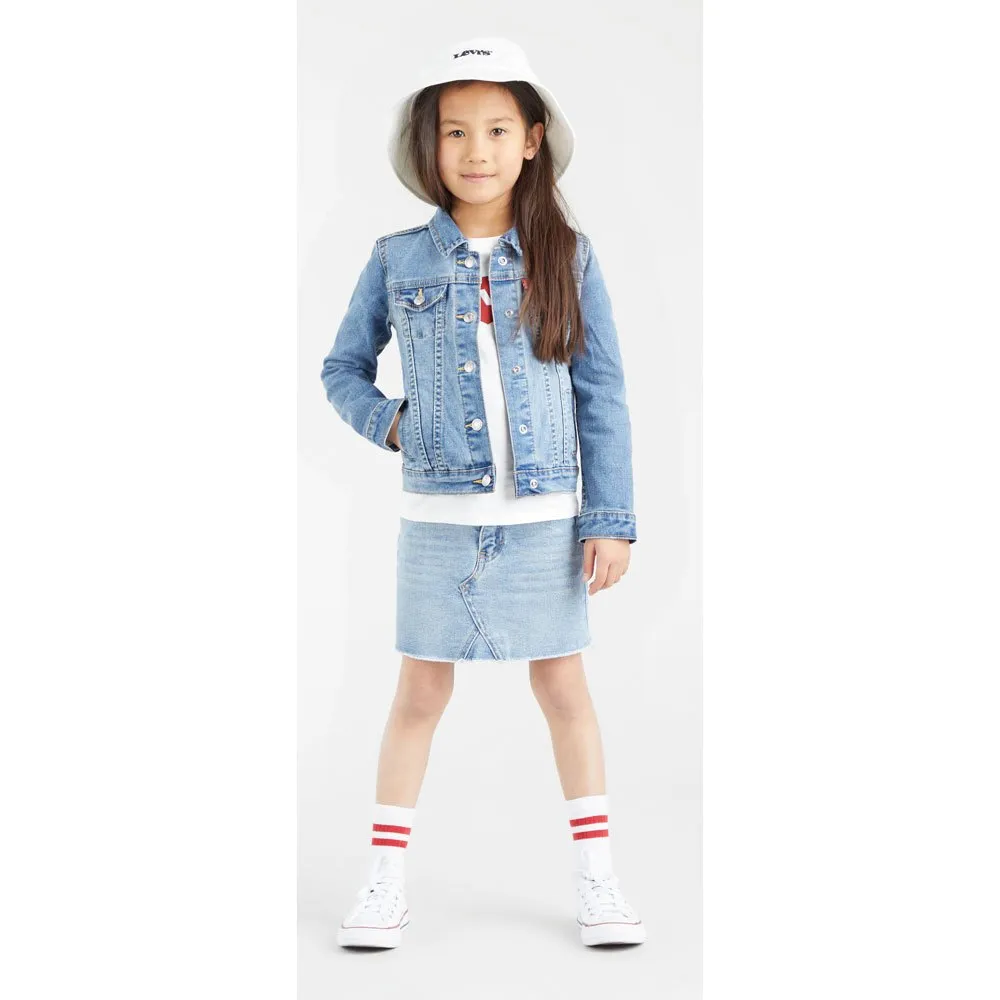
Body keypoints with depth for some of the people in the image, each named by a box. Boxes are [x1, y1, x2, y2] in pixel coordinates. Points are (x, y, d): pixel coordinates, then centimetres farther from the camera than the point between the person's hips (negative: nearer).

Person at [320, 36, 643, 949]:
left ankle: (596, 875, 22)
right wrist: (386, 422, -7)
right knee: (422, 692, 8)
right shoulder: (398, 261, 0)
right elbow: (343, 369, 13)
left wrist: (611, 519, -3)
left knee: (563, 685, 9)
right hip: (436, 515, 0)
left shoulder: (568, 257, -1)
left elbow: (602, 395, 0)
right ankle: (386, 880, 19)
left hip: (543, 517, 0)